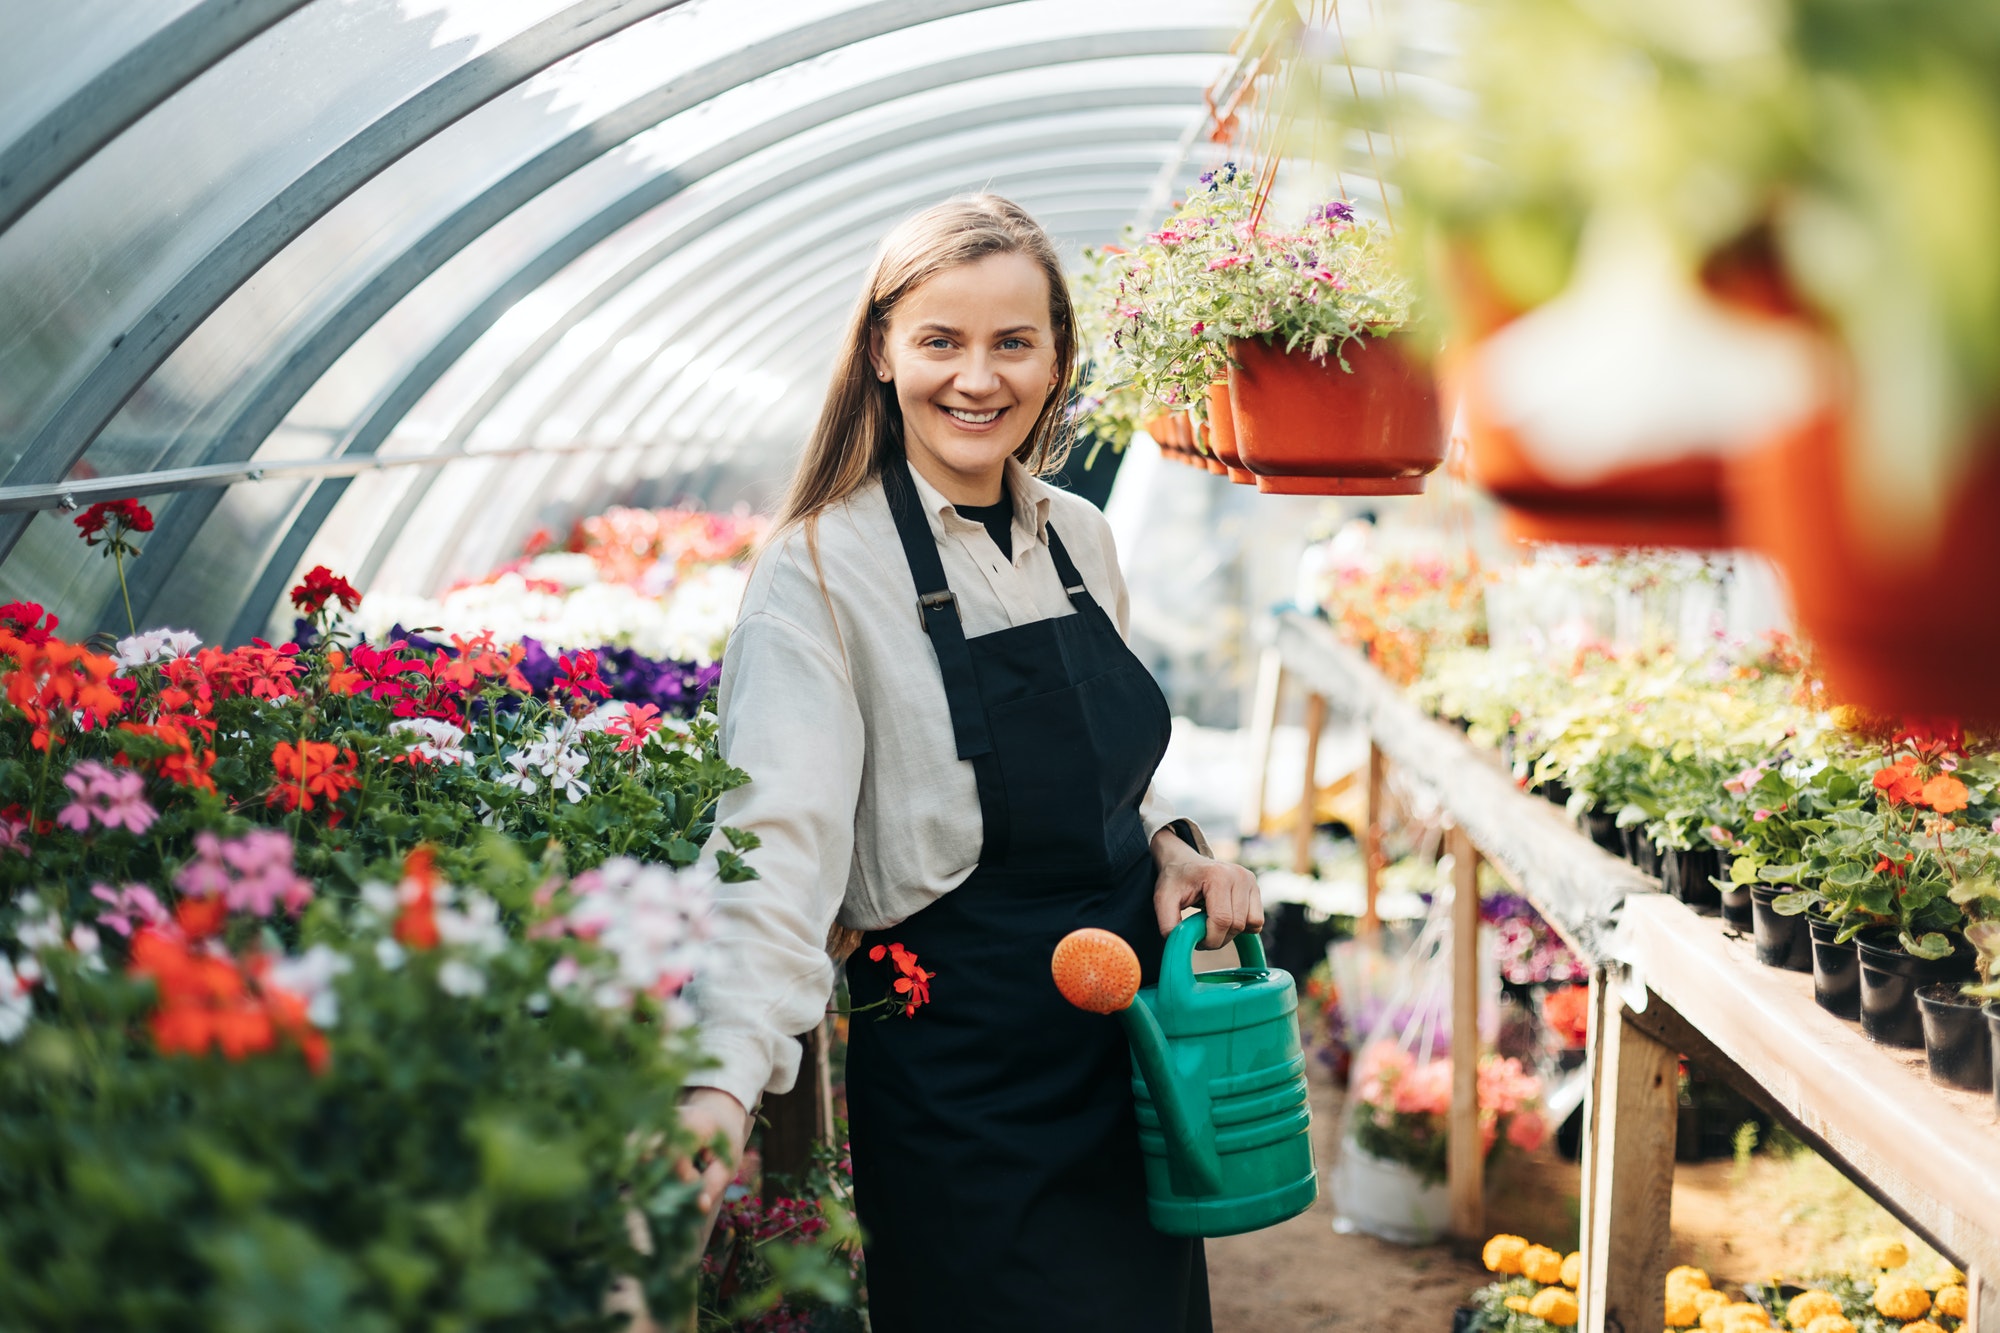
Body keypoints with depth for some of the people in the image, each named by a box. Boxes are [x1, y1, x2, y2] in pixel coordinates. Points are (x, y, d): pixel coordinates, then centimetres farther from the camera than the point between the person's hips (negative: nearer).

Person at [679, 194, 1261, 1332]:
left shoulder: (1083, 541, 6)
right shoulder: (821, 573, -14)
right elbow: (780, 841, -25)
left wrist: (1168, 843, -1)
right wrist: (725, 1079, -38)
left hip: (1131, 1045, 7)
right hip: (962, 1086, -6)